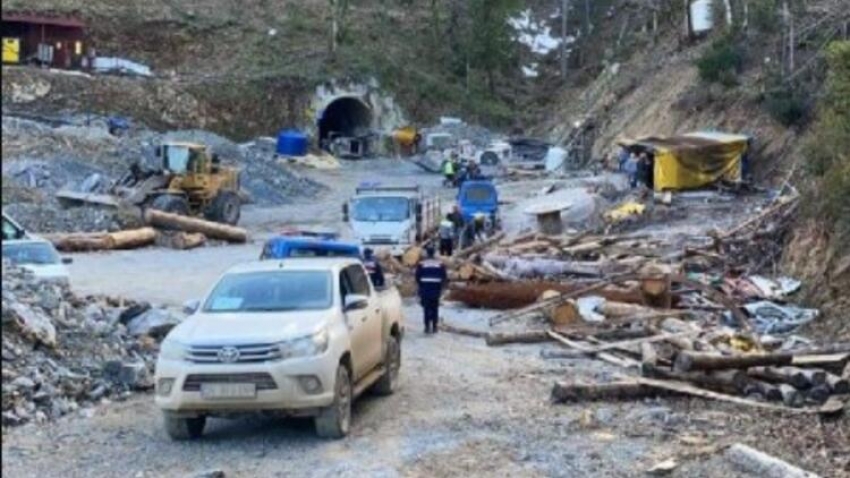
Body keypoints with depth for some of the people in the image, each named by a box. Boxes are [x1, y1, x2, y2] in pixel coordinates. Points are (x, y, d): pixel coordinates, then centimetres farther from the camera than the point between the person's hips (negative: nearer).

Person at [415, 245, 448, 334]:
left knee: (426, 309, 3)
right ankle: (434, 327, 8)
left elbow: (417, 277, -2)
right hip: (436, 290, 1)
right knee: (435, 309, 8)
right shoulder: (440, 264, 0)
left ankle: (427, 327, 0)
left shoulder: (421, 264, -5)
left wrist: (420, 287, 14)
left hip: (425, 290, -1)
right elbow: (445, 278, 2)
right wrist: (441, 288, 15)